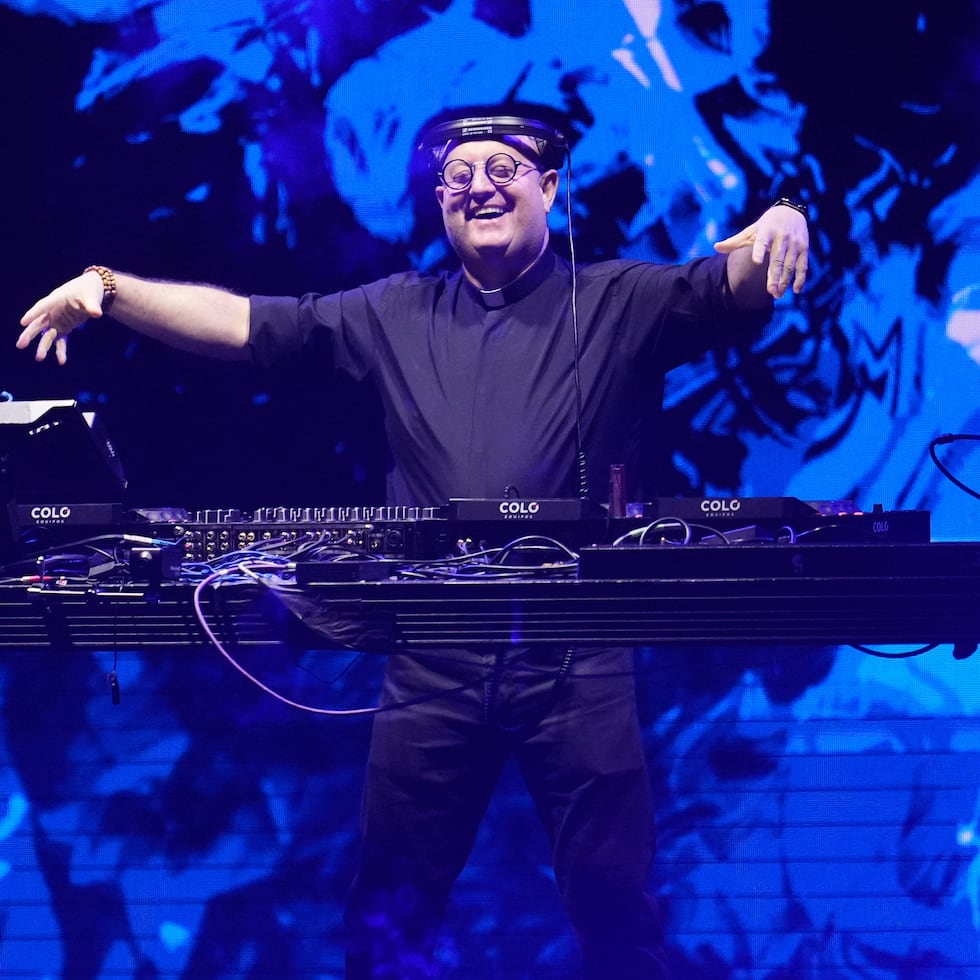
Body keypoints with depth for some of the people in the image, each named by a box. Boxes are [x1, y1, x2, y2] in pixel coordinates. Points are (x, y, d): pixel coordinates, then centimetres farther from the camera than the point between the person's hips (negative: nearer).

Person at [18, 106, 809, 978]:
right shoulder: (393, 315, 13)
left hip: (576, 665, -3)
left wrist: (781, 221, -35)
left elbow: (734, 290, -12)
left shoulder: (621, 304, 3)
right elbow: (247, 324, 10)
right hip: (433, 666, 3)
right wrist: (108, 288, 0)